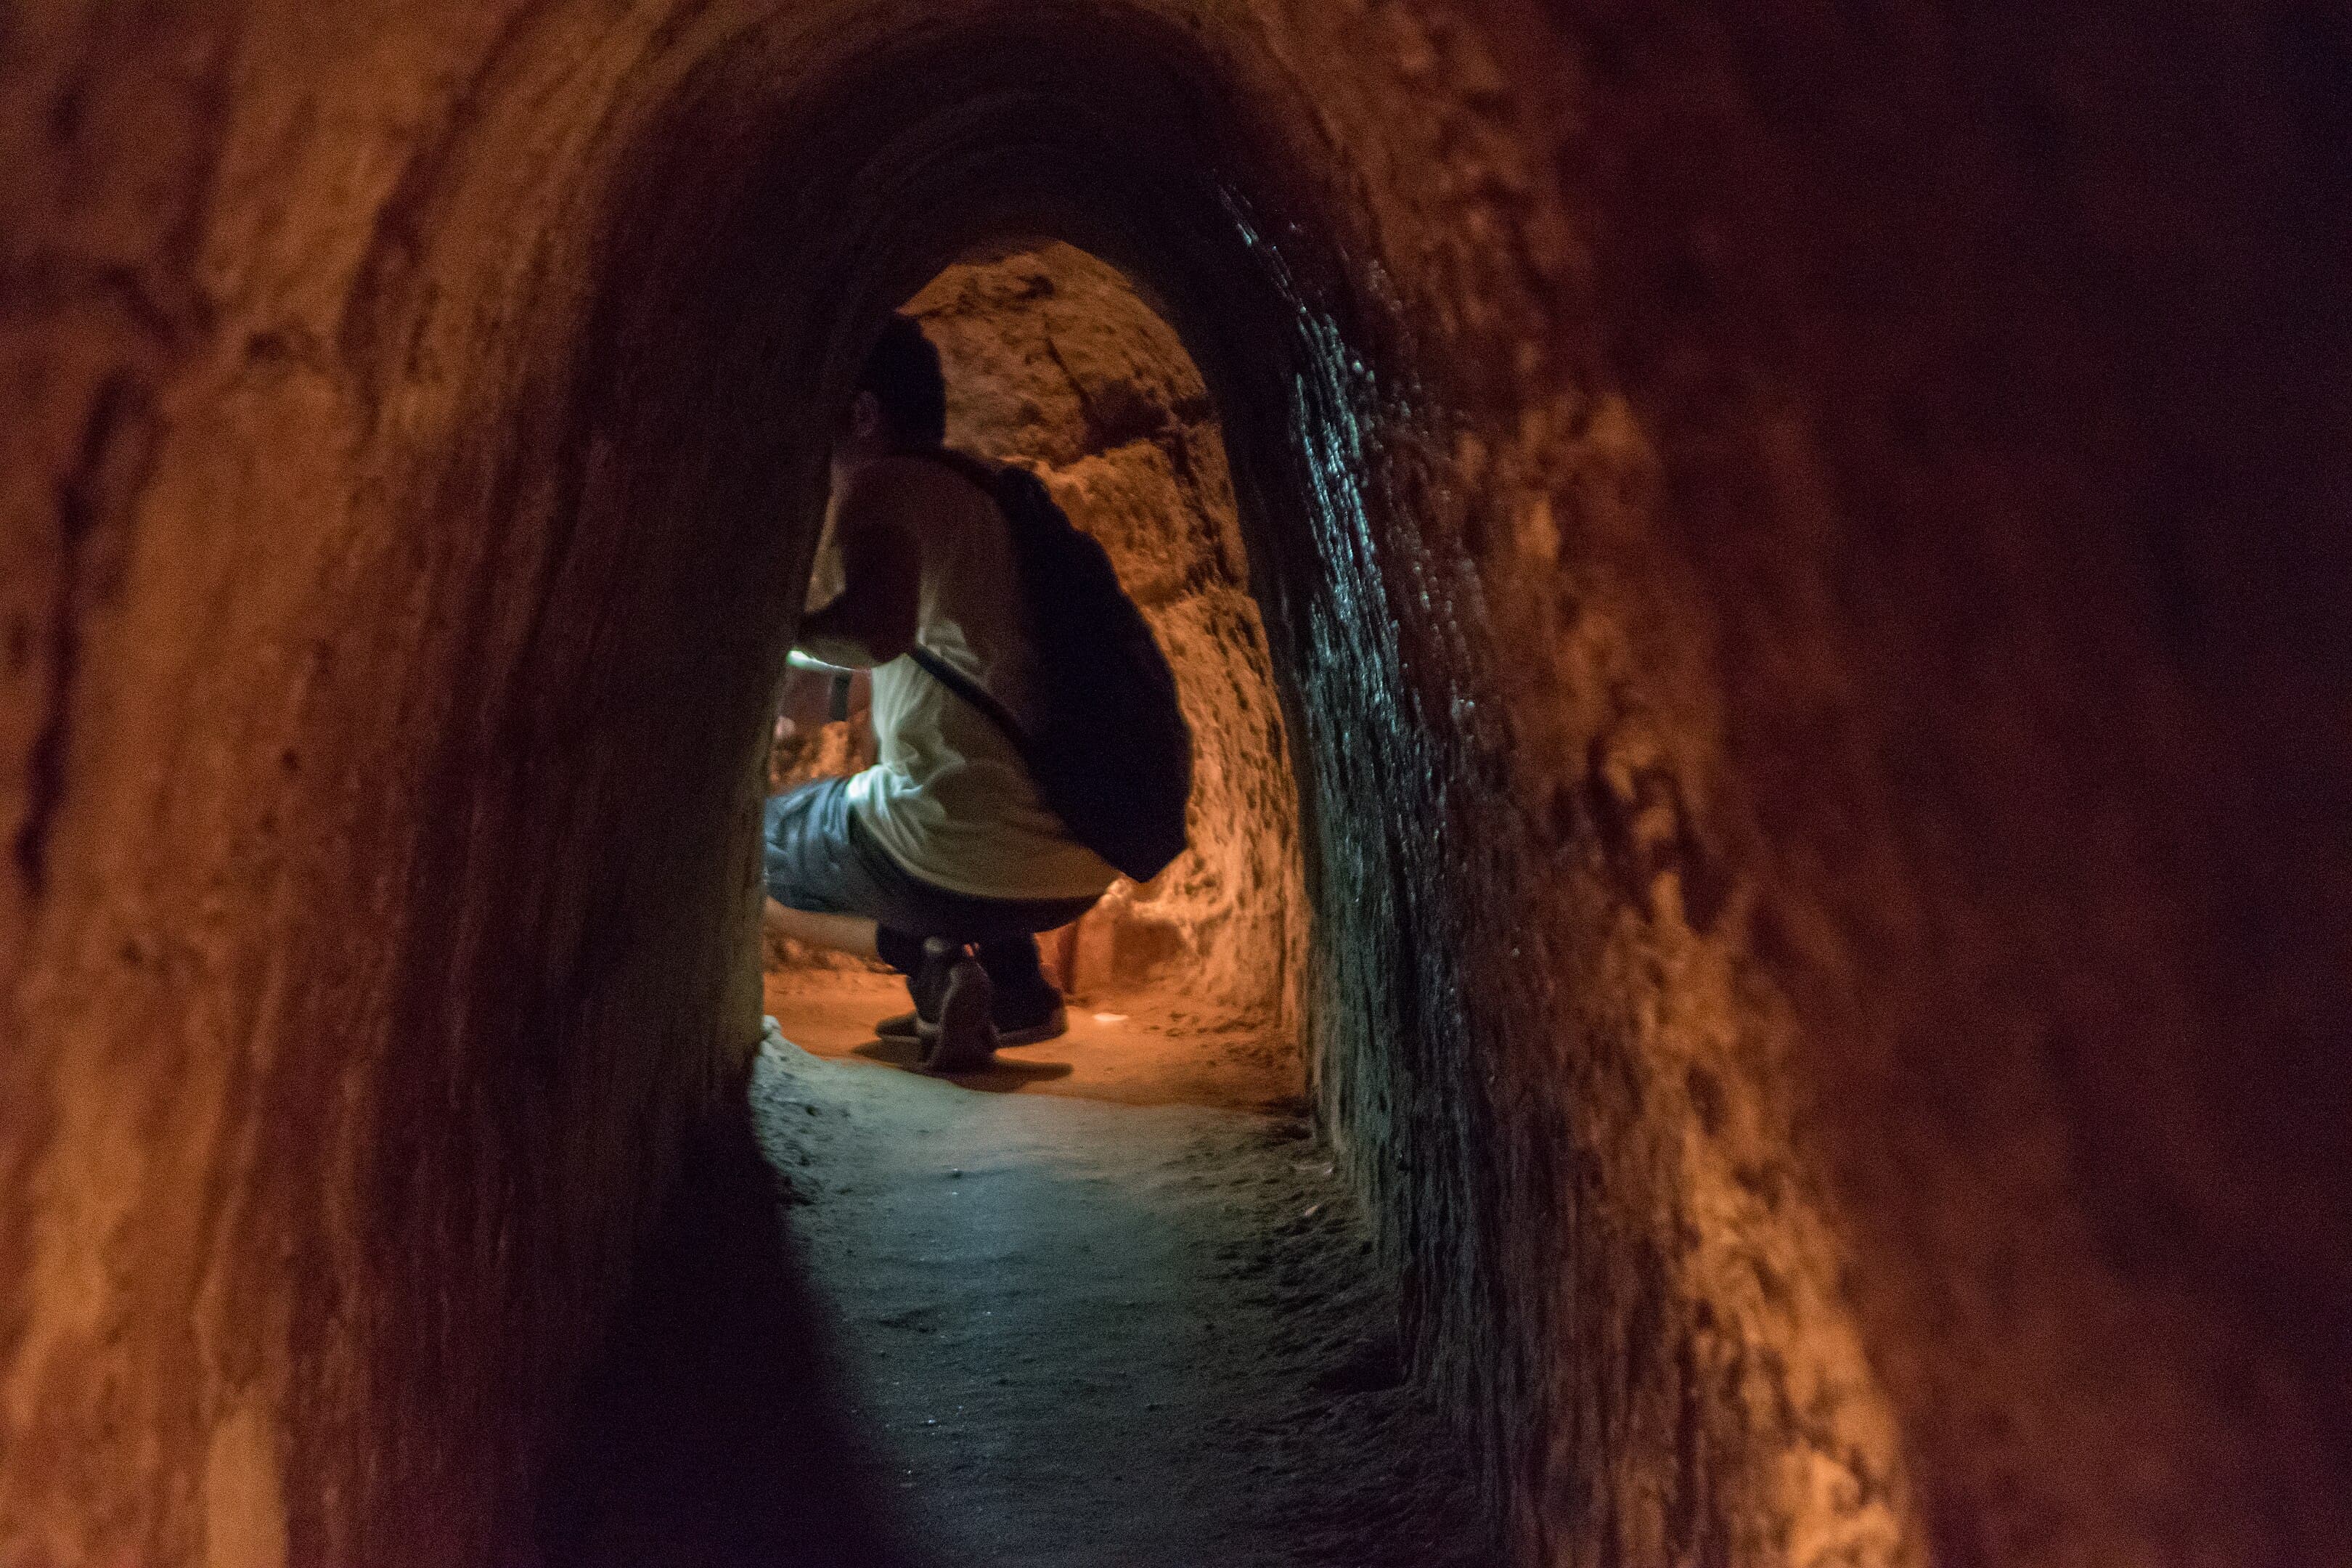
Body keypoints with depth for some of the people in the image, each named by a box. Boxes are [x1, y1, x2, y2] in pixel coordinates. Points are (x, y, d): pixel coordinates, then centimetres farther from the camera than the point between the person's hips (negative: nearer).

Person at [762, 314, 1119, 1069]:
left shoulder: (880, 486, -7)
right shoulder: (988, 494, 18)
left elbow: (878, 629, -29)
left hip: (966, 863, -7)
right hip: (1080, 876, 8)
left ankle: (928, 959, -3)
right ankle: (1019, 990, 18)